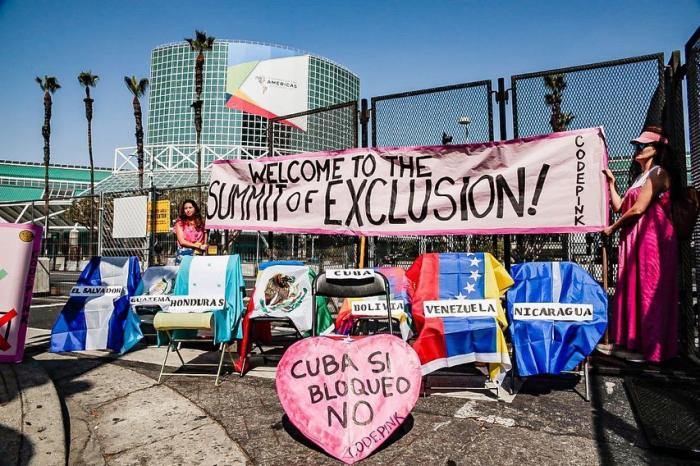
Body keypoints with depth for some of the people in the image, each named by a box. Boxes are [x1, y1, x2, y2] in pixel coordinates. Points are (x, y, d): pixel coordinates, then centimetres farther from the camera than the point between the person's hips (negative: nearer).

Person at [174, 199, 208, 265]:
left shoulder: (201, 223, 12)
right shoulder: (180, 223, 4)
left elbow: (205, 243, 10)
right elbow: (182, 241, -4)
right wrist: (199, 246, -7)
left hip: (198, 255, 2)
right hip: (184, 254, -2)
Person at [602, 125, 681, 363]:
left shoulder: (658, 173, -6)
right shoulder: (639, 177, 22)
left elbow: (638, 209, -14)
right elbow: (620, 207, 16)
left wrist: (612, 228, -2)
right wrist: (611, 183, 17)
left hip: (652, 238, -9)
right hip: (634, 240, 9)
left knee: (648, 291, -5)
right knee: (634, 291, 8)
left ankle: (649, 348, 2)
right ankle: (634, 344, 14)